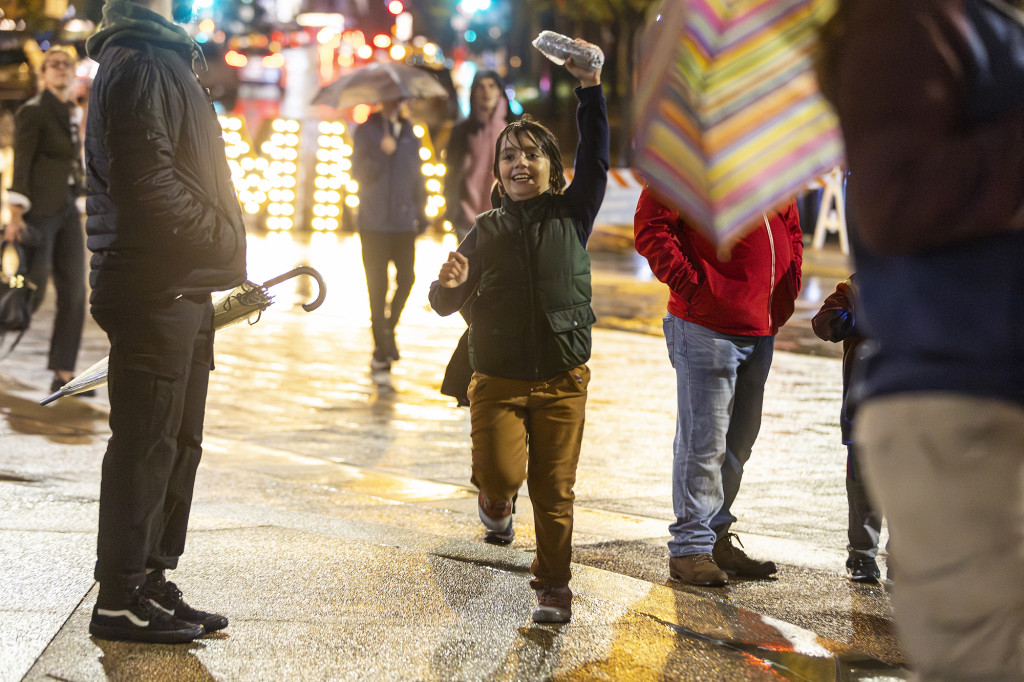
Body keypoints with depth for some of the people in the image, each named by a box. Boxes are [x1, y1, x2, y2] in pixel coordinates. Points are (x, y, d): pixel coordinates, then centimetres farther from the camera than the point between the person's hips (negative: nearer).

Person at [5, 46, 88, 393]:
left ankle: (63, 374, 4)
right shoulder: (33, 112, -7)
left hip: (68, 209, 7)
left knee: (74, 292, 1)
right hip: (39, 211, -7)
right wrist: (15, 215, -20)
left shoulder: (73, 113, 14)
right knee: (31, 292, -6)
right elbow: (21, 165, -13)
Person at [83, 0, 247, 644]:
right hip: (154, 287, -10)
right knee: (148, 444, -5)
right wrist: (223, 236, -15)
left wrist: (224, 274, 15)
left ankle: (153, 583, 23)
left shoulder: (165, 61, 20)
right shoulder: (137, 66, -13)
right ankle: (120, 601, 2)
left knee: (178, 443, 15)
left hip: (183, 287, 10)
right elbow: (148, 182, -23)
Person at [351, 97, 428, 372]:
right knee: (377, 285, -1)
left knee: (406, 279, -4)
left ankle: (389, 327, 21)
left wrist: (421, 210, 11)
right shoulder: (366, 132, 1)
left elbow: (417, 174, 16)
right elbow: (359, 173, -7)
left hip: (404, 222, 3)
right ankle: (381, 350, 5)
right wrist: (380, 153, -22)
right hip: (374, 224, -3)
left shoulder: (410, 134, 12)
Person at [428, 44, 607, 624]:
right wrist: (449, 285, -21)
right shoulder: (488, 230, 4)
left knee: (554, 489, 2)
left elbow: (596, 161, -12)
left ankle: (554, 586, 16)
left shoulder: (571, 214, 2)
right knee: (501, 473, -17)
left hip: (562, 380, 0)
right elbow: (446, 304, 3)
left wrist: (591, 88, -20)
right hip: (498, 380, 0)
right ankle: (498, 502, 19)